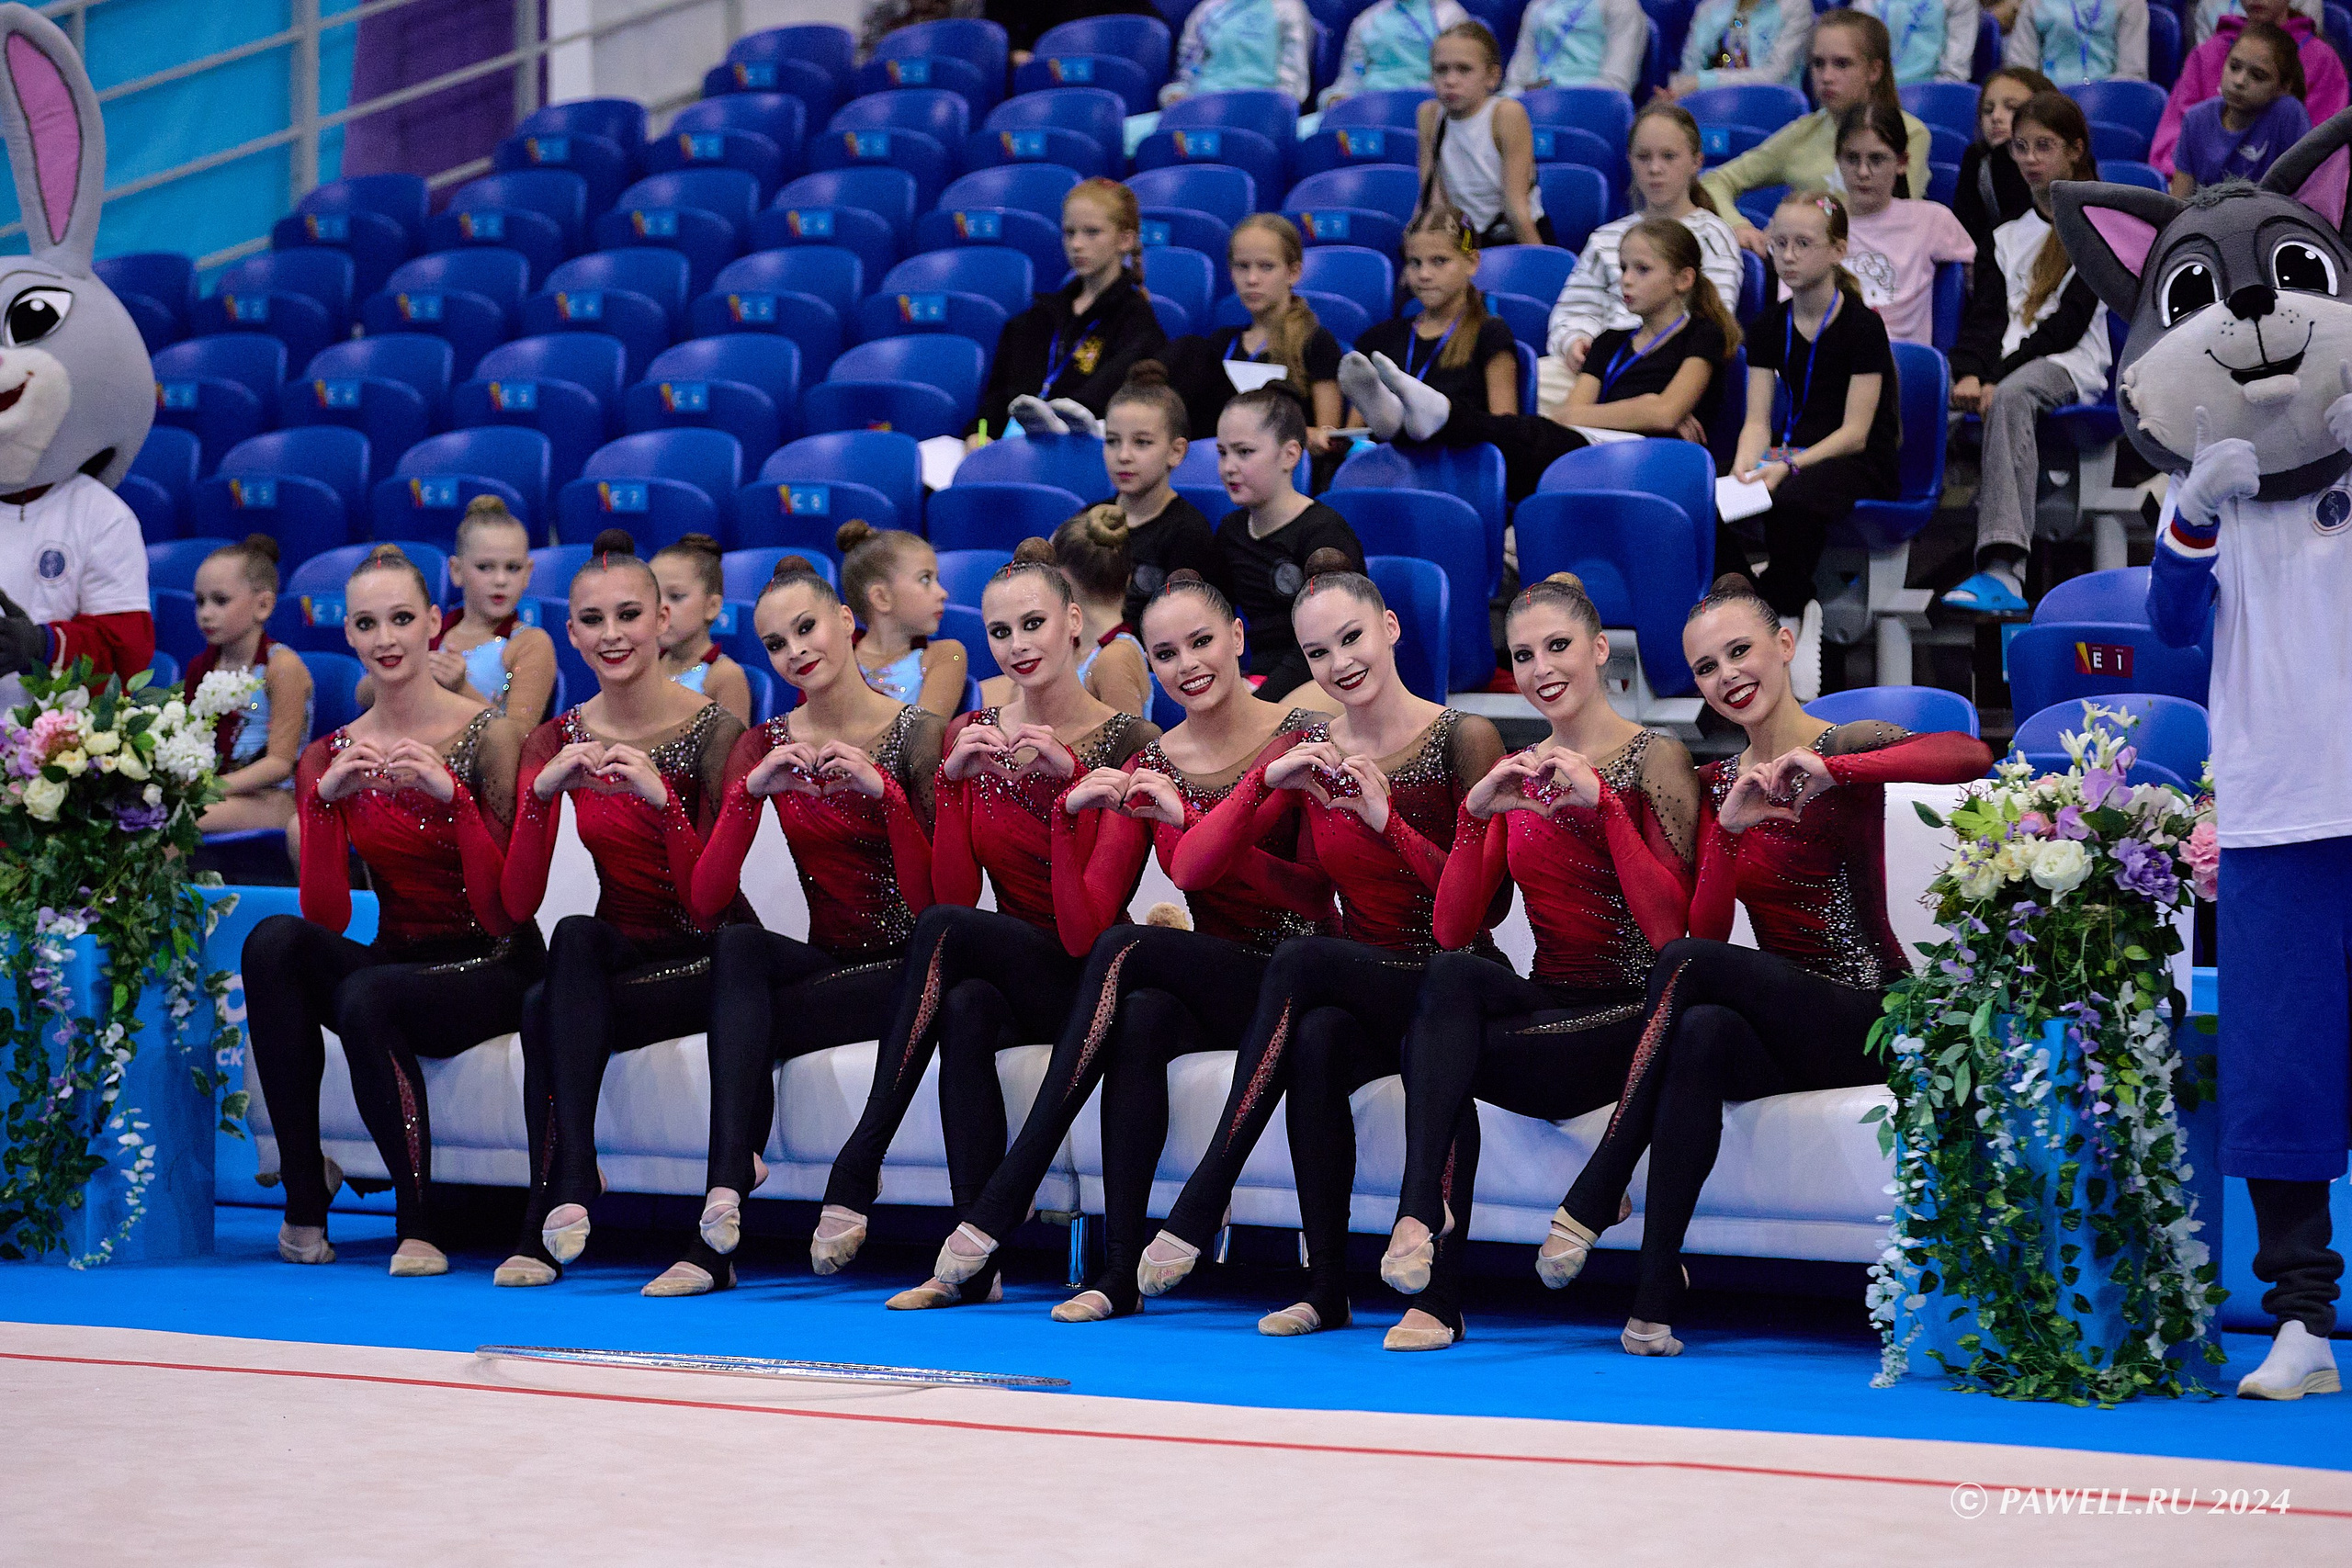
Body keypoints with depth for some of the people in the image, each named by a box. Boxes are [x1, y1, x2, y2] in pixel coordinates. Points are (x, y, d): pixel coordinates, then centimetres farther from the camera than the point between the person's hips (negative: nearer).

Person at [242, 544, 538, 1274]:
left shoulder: (489, 735, -7)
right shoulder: (331, 758, 6)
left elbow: (501, 912, -14)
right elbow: (328, 917, -5)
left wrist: (452, 794, -26)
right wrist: (324, 799, -19)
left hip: (490, 969, -4)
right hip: (394, 962, 4)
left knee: (366, 998, -34)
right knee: (273, 940, -26)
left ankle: (416, 1224, -19)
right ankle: (304, 1199, -21)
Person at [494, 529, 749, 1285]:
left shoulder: (712, 731, -10)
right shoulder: (557, 742, 2)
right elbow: (519, 904, -8)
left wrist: (663, 799, -31)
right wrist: (542, 793, -22)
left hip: (710, 959, -4)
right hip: (621, 950, 4)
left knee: (545, 1012, -29)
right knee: (575, 937, -32)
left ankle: (547, 1220, -26)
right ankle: (569, 1188, -36)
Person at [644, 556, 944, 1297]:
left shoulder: (915, 735, -5)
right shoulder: (765, 748, 7)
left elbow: (931, 904, -14)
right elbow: (705, 904, -5)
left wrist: (884, 791, -26)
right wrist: (751, 791, -18)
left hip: (906, 969, -4)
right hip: (827, 958, 4)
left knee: (746, 1031, -27)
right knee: (739, 946, -30)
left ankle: (719, 1236, -23)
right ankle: (724, 1219, -40)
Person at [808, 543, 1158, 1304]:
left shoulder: (1126, 742, -5)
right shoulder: (972, 737, 7)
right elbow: (954, 889, -1)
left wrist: (1071, 777, -24)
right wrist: (954, 781, -13)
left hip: (1088, 978, -3)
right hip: (1008, 976, 4)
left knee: (944, 928, -30)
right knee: (966, 1011, -34)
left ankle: (856, 1172, -30)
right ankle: (976, 1259, -37)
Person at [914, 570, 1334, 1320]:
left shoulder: (1299, 739, -5)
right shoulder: (1145, 772, 6)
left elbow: (1316, 894, -17)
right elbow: (1082, 933, -1)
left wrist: (1188, 821, -24)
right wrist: (1071, 818, -16)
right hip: (1211, 986, 4)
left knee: (1127, 949, -28)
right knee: (1139, 1022, -33)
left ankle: (1005, 1198, -28)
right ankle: (1120, 1271, -33)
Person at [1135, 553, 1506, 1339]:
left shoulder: (1461, 740, -5)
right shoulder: (1308, 754, 8)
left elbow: (1489, 904, -11)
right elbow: (1189, 871, -1)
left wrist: (1388, 821, -20)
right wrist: (1264, 779, -14)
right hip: (1360, 993, 3)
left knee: (1300, 961, -31)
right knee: (1316, 1044, -34)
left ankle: (1202, 1203, -30)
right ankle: (1327, 1290, -29)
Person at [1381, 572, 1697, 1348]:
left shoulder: (1653, 758, -1)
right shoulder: (1515, 776, 15)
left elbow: (1670, 929, -13)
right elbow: (1452, 932, 4)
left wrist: (1602, 803, -20)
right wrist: (1476, 812, -10)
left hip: (1634, 1022, -5)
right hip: (1549, 1007, 5)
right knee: (1451, 980, -31)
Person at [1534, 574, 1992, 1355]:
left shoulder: (1851, 745, -2)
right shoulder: (1717, 784, 15)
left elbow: (1971, 755, -25)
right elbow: (1708, 927, 2)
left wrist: (1829, 769, -33)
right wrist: (1730, 829, -15)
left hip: (1869, 1020, -4)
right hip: (1782, 1033, 4)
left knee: (1688, 965, -28)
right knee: (1702, 1033, -34)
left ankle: (1592, 1200, -24)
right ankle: (1656, 1299, -38)